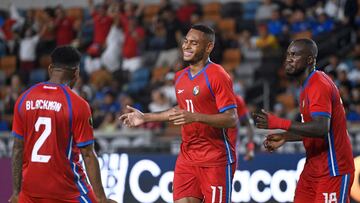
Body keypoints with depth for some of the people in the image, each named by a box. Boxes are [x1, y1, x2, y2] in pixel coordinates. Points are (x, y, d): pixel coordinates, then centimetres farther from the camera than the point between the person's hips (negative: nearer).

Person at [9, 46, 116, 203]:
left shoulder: (24, 99, 2)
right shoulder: (78, 105, -10)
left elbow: (18, 149, 5)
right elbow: (87, 155, -11)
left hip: (30, 190, 4)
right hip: (66, 189, -4)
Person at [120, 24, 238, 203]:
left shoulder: (217, 76, -12)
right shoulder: (180, 77, 13)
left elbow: (231, 119, -18)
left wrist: (195, 117, -29)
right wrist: (145, 118, 28)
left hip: (215, 159, -7)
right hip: (187, 157, 7)